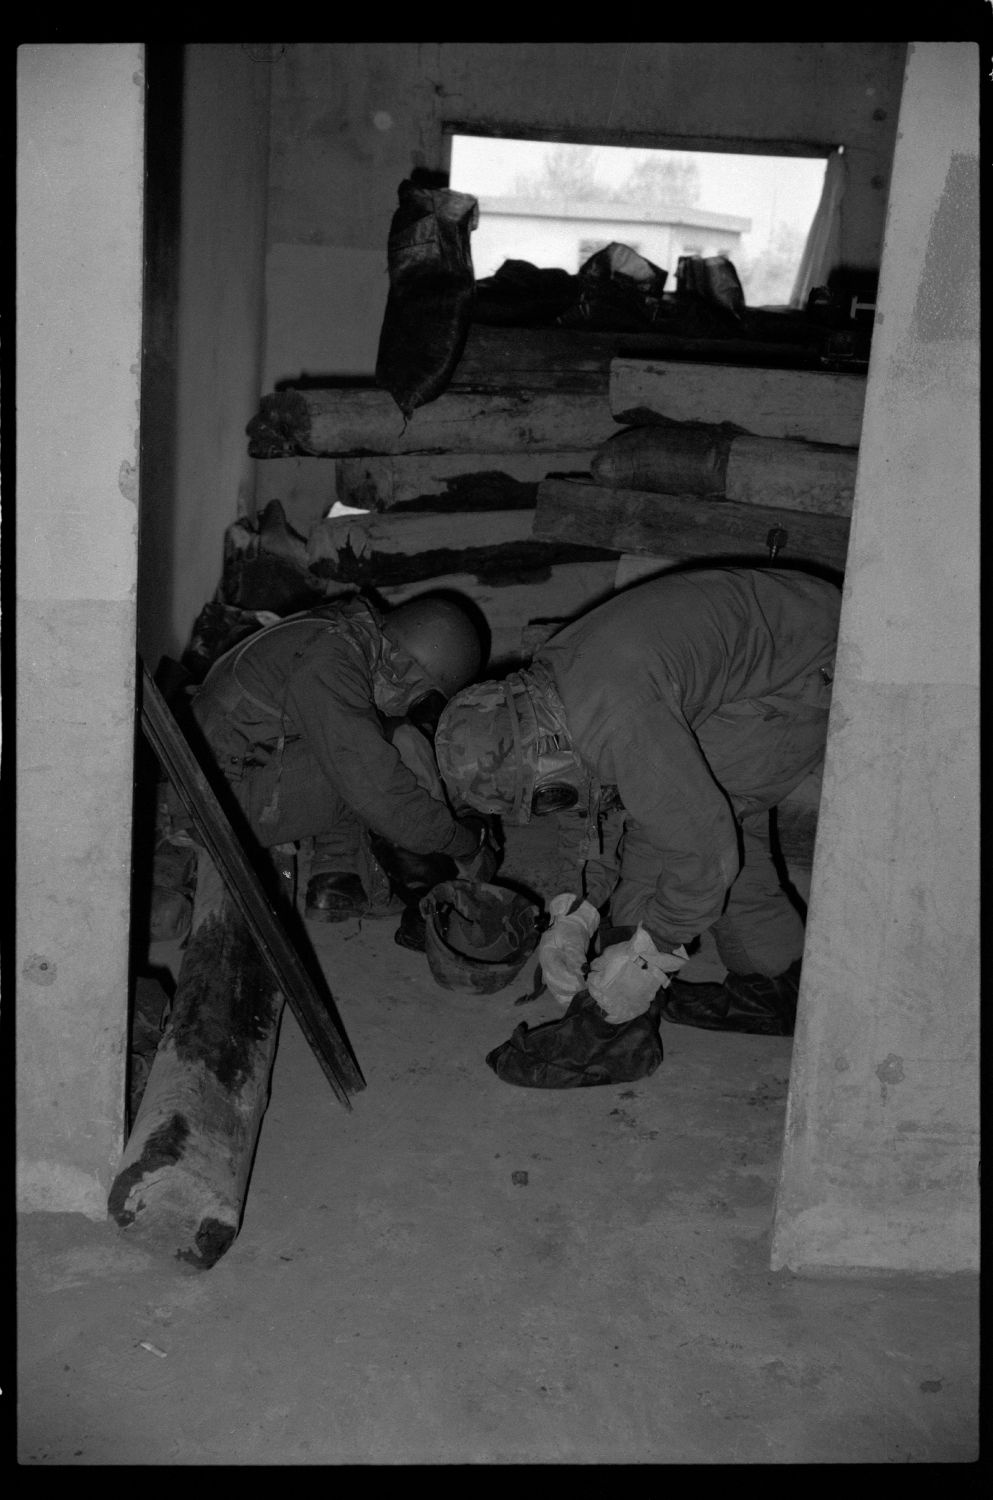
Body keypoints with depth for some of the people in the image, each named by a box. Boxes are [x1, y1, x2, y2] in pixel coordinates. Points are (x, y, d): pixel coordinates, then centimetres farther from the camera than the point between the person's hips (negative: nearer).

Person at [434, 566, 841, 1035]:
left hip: (816, 675, -10)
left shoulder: (619, 719, -32)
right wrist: (574, 916, 0)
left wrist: (645, 956, -15)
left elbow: (705, 848, -27)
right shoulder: (544, 688, 0)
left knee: (673, 804, -10)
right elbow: (589, 801, 12)